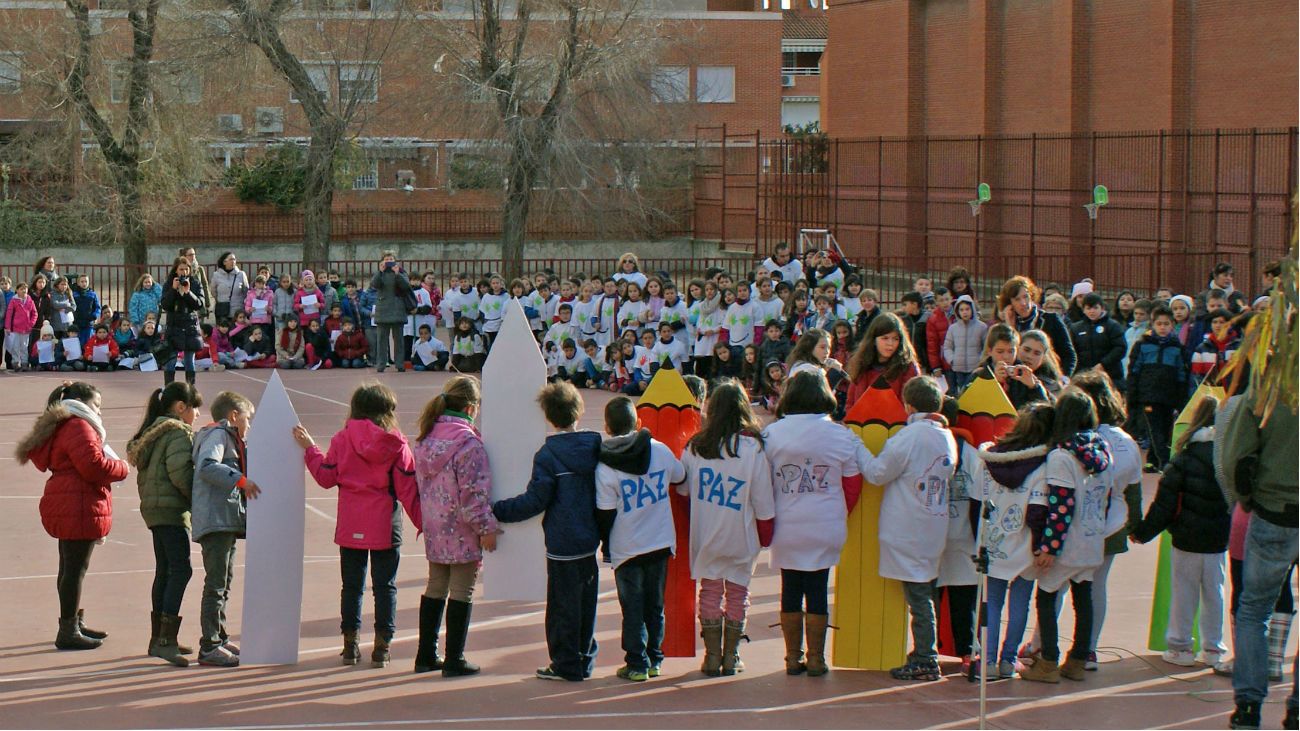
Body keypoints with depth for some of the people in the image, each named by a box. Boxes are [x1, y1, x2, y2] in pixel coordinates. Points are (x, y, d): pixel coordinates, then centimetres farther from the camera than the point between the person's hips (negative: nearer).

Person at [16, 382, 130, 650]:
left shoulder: (62, 427, 20)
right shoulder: (79, 427, -14)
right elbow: (93, 465, -23)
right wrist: (122, 468, -5)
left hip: (66, 508, 11)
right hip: (79, 508, -11)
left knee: (70, 568, 18)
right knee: (75, 568, -7)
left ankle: (75, 624, 28)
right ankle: (68, 632, -5)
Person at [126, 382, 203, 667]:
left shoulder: (153, 432, 20)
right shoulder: (178, 432, -10)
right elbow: (180, 471, -21)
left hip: (153, 509, 10)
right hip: (172, 508, -10)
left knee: (164, 571, 15)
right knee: (180, 569, -14)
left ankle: (159, 638, 21)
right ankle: (166, 639, -23)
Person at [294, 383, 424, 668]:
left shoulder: (342, 440, -3)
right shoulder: (397, 444, -4)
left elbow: (326, 477, 3)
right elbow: (408, 489, -4)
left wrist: (309, 448, 16)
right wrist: (422, 524, 2)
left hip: (351, 526, 1)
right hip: (385, 525, -1)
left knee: (352, 585, 10)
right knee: (385, 585, 6)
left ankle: (350, 644, 12)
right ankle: (381, 647, 4)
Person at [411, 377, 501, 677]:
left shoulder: (424, 440, 6)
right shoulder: (468, 443, -18)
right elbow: (474, 491, -19)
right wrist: (486, 527, -13)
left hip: (434, 527, 7)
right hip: (462, 530, -7)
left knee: (436, 587, 17)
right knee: (461, 592, 1)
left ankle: (426, 656, 22)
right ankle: (454, 660, 4)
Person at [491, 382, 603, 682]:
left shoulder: (547, 455, -14)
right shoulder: (596, 447, 2)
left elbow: (535, 500, -15)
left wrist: (496, 511, -8)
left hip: (563, 542, -6)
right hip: (590, 539, 6)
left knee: (563, 604, 3)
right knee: (585, 601, 15)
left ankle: (566, 665, 8)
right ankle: (585, 660, 22)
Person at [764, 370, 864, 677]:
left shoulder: (772, 434, -4)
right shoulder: (841, 436, -3)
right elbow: (852, 486, 4)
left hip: (786, 528, 0)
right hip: (826, 530, 0)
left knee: (790, 591, 9)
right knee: (817, 592, 4)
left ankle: (793, 657, 11)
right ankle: (816, 659, 6)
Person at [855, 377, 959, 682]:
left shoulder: (910, 436, -16)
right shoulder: (947, 437, 7)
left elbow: (877, 473, -11)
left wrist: (857, 446, 1)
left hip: (908, 531, -7)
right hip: (935, 528, 7)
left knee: (918, 595, -4)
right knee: (925, 593, 14)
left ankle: (925, 662, -3)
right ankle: (924, 655, 19)